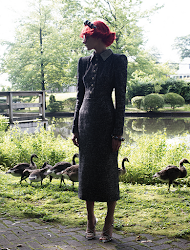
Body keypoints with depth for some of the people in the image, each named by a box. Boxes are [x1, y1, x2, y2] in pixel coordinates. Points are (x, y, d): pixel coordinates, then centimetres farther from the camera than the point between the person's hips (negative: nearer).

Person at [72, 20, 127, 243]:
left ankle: (109, 224, 14)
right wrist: (75, 127, 8)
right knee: (87, 170, 8)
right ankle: (90, 221, 20)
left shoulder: (116, 61, -5)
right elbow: (80, 96, 13)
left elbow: (121, 98, -8)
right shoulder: (84, 62, 11)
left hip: (106, 120, -5)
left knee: (108, 172, 0)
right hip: (86, 121, 6)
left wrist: (117, 132, -12)